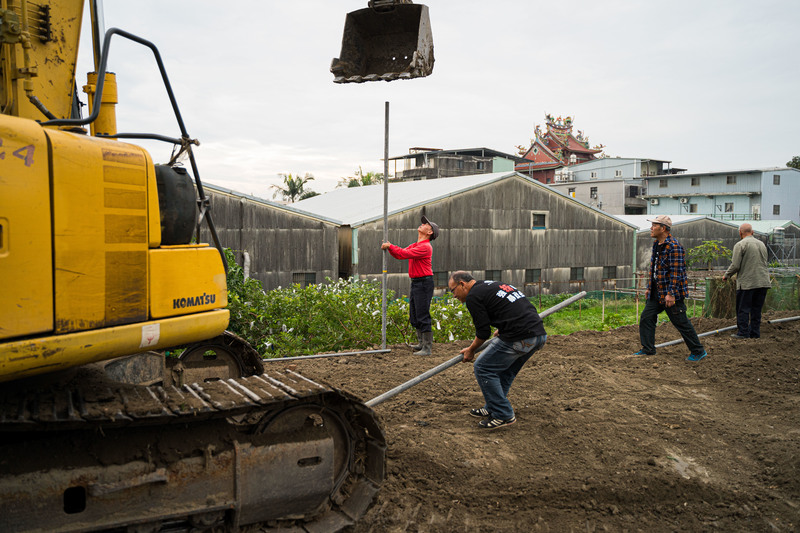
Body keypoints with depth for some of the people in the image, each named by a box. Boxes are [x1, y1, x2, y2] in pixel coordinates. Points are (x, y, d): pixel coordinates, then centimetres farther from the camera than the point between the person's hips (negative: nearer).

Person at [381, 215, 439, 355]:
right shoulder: (414, 245, 17)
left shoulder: (425, 247, -14)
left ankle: (427, 348, -6)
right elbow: (399, 255, 17)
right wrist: (389, 247, 1)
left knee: (423, 317, -10)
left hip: (424, 283, -10)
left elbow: (405, 254, -22)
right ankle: (421, 343, 27)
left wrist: (390, 246, -12)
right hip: (415, 283, 10)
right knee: (414, 316, 16)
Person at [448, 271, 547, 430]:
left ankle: (503, 416, 6)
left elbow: (483, 331, 0)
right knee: (505, 369, 25)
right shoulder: (493, 284, 26)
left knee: (483, 368, 3)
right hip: (540, 333, 10)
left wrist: (471, 350, 17)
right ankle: (492, 409, 34)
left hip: (519, 338, -10)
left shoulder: (473, 296, -1)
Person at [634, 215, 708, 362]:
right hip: (656, 292, 9)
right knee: (646, 317, 6)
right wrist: (650, 287, 21)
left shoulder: (674, 246, -18)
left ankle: (698, 351, 14)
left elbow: (676, 272, -22)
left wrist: (671, 293, -25)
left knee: (681, 322, 0)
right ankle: (648, 349, 16)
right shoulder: (656, 244, 11)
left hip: (670, 292, -9)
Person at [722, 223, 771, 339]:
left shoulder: (740, 245, -8)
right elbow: (764, 263, 19)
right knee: (756, 309, 12)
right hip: (763, 282, 6)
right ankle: (755, 332, 16)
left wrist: (726, 275, 3)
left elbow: (735, 265, -12)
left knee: (743, 309, 2)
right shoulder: (761, 244, 13)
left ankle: (743, 332, 4)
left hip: (747, 282, -6)